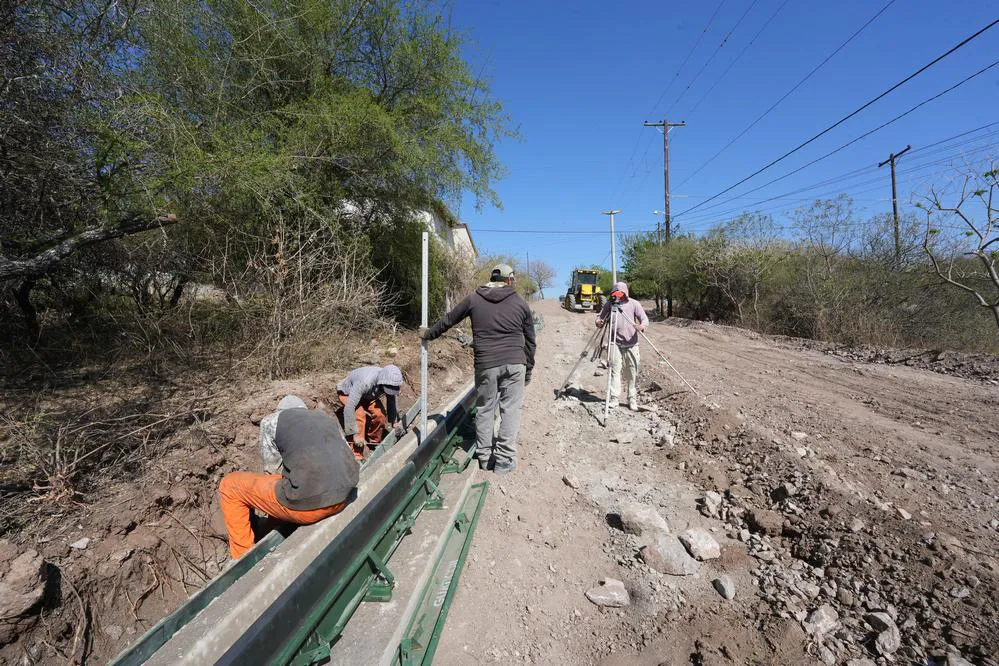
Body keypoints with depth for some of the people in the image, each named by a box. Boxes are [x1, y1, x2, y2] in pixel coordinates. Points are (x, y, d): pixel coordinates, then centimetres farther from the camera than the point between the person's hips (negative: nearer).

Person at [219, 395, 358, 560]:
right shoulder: (329, 419, 23)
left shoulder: (271, 421, 10)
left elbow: (272, 469, 11)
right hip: (346, 495, 6)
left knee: (229, 486, 16)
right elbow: (347, 455, 22)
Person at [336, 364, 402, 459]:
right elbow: (349, 408, -42)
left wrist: (394, 422, -12)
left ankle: (375, 443, 12)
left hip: (367, 395, 5)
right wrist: (355, 434, -38)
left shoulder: (390, 382, -26)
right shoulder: (365, 382, -45)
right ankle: (356, 456, -17)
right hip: (347, 393, -5)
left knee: (380, 415, -15)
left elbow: (392, 402, -7)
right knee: (360, 416, -28)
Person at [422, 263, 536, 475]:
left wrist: (428, 334, 32)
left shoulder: (474, 299, 6)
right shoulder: (520, 303, 7)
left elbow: (448, 320, 15)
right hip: (515, 363, 0)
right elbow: (530, 340, 11)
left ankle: (484, 457, 21)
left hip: (486, 364, 1)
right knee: (510, 410, 5)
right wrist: (528, 369, 19)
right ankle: (504, 460, 8)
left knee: (484, 410, 12)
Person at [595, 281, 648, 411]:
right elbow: (600, 316, 5)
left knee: (632, 373, 4)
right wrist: (599, 322, -19)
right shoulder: (609, 304, 2)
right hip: (615, 343, 1)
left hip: (631, 344, 0)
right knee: (614, 370, -4)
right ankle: (614, 398, 4)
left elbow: (645, 319, -6)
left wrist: (641, 326, -29)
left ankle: (632, 400, 14)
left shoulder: (634, 304, -2)